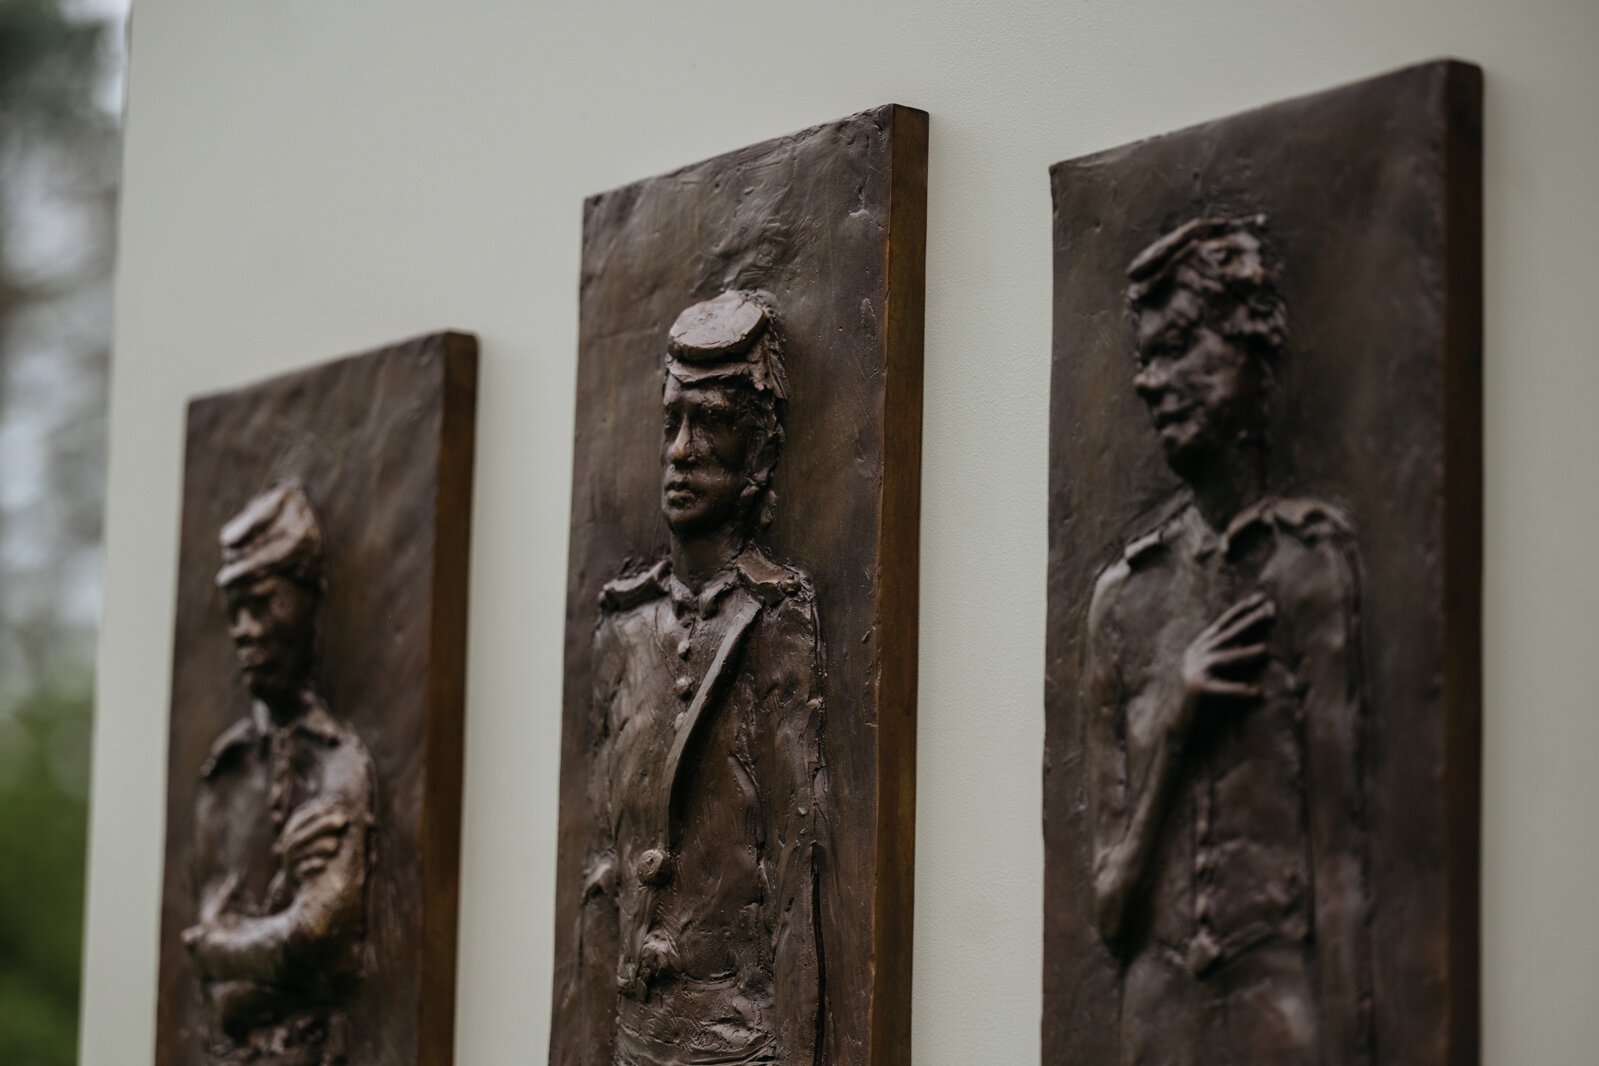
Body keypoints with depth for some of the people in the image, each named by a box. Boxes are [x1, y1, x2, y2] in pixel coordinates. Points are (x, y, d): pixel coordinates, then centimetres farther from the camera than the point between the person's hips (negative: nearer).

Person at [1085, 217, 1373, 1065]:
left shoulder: (1312, 560, 0)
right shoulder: (1123, 594, 10)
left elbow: (1338, 843, -4)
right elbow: (1110, 900, 9)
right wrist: (1176, 711, -5)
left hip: (1282, 998, -3)